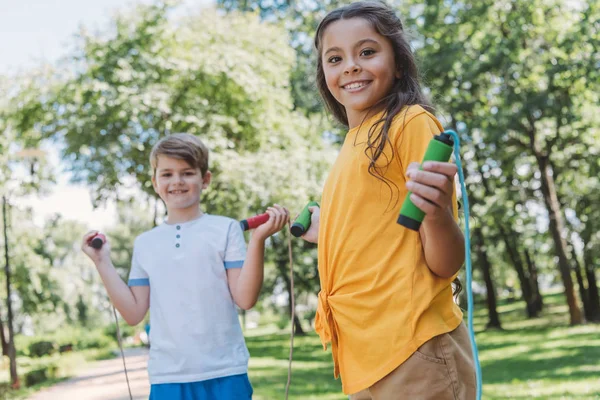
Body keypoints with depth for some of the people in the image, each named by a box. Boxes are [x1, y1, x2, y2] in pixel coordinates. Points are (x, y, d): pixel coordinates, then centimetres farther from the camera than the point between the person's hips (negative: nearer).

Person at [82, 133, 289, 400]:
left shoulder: (225, 229, 0)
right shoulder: (144, 243, 10)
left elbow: (245, 298, -7)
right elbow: (134, 313, 8)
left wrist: (258, 239, -17)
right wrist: (102, 262, 6)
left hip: (224, 374, -2)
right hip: (167, 378, 3)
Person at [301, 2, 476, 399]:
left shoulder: (411, 122, -8)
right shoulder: (355, 143, 13)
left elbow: (444, 265, -14)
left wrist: (439, 214, -33)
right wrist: (325, 233, 30)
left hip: (411, 354, -8)